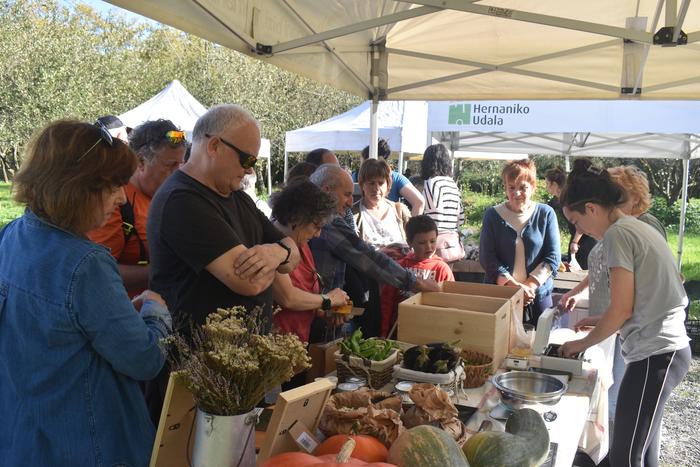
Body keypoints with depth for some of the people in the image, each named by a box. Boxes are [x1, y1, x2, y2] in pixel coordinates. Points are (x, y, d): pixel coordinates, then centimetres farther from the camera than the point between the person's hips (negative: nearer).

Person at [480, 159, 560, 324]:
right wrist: (512, 285, -15)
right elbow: (486, 257, -4)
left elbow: (553, 258, -2)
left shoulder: (546, 214, 1)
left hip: (538, 296, 0)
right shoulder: (493, 215, 2)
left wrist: (530, 285, -14)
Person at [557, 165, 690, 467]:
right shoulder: (638, 227, 16)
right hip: (669, 347, 10)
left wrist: (583, 343, 0)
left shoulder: (617, 234, -12)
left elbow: (622, 308, -13)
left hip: (655, 353, -10)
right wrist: (599, 323, 19)